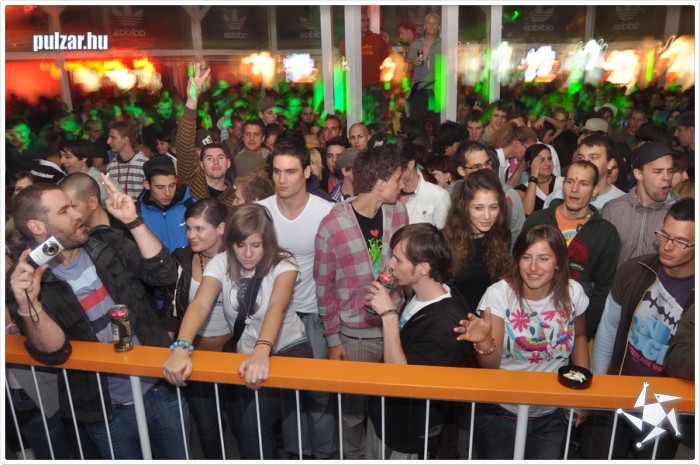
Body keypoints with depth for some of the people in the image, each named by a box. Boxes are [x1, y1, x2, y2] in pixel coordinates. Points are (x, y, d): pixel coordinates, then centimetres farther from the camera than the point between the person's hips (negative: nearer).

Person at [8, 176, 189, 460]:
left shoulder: (108, 248, -1)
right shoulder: (26, 283, -9)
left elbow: (164, 274, -9)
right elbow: (54, 352, -19)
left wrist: (133, 221, -16)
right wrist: (28, 305, -36)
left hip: (162, 390, 3)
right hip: (107, 413, -2)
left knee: (180, 459, 18)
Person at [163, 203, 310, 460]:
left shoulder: (283, 264, -17)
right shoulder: (220, 263, -10)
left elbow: (276, 307, -34)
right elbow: (199, 305, -24)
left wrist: (263, 351, -52)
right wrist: (181, 348, -42)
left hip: (288, 349, -4)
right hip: (245, 354, 4)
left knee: (253, 422, -18)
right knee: (240, 421, 0)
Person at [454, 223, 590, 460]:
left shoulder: (573, 293, -10)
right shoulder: (499, 294, -20)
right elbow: (490, 367, -20)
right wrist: (484, 342, -40)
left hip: (552, 417, 3)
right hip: (501, 413, -2)